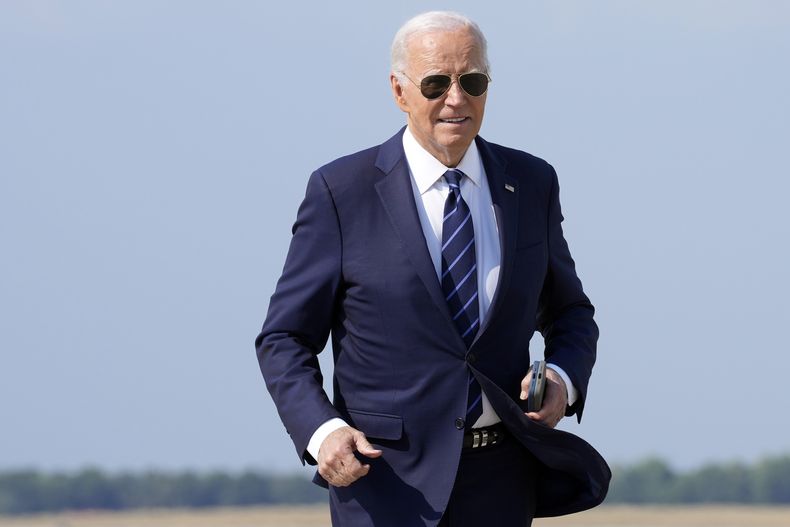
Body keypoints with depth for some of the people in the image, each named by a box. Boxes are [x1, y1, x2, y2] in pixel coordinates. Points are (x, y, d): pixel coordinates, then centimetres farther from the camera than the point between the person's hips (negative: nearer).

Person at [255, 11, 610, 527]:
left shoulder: (531, 183, 6)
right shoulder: (341, 191, -5)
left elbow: (568, 312, 18)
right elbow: (285, 339, -2)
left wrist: (563, 378, -5)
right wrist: (322, 431, -20)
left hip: (501, 483, 4)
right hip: (387, 477, -3)